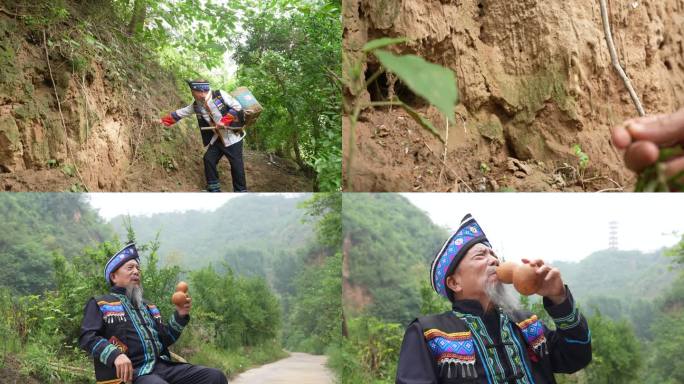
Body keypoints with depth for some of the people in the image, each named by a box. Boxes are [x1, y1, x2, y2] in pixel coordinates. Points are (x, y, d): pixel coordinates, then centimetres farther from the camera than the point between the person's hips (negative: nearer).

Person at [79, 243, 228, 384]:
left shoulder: (148, 306, 28)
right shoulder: (100, 304, 10)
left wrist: (180, 316, 9)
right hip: (130, 372, -7)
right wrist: (115, 355, -23)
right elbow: (87, 337, -5)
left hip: (162, 365, 7)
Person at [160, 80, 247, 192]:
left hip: (233, 135, -6)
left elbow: (237, 107, -14)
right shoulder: (196, 106, 2)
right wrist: (162, 121, 10)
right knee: (209, 159, 2)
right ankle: (214, 189, 15)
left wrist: (224, 121, -21)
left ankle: (241, 191, 4)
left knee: (236, 163, -5)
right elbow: (179, 113, 11)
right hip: (218, 137, 6)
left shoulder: (220, 95, -15)